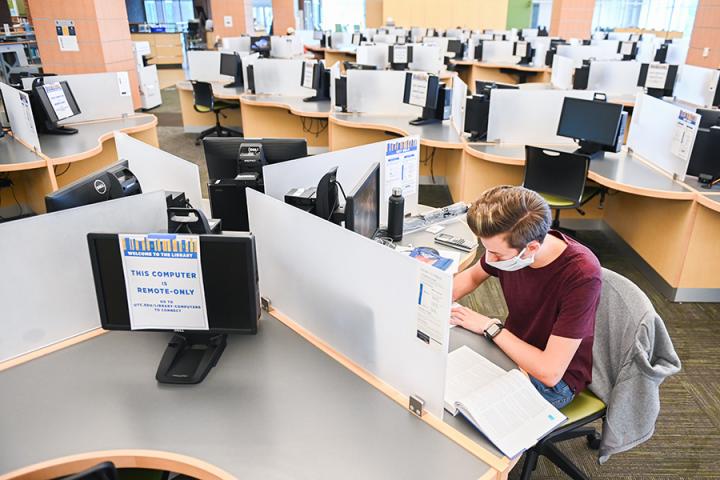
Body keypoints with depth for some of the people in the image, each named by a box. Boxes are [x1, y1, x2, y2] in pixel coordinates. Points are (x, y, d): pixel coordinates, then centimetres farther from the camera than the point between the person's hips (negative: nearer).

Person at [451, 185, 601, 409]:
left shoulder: (582, 275, -32)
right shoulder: (507, 246, -16)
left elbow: (549, 372, -32)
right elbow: (472, 276, 8)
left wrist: (489, 326, -24)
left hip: (557, 380, -5)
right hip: (512, 347, 6)